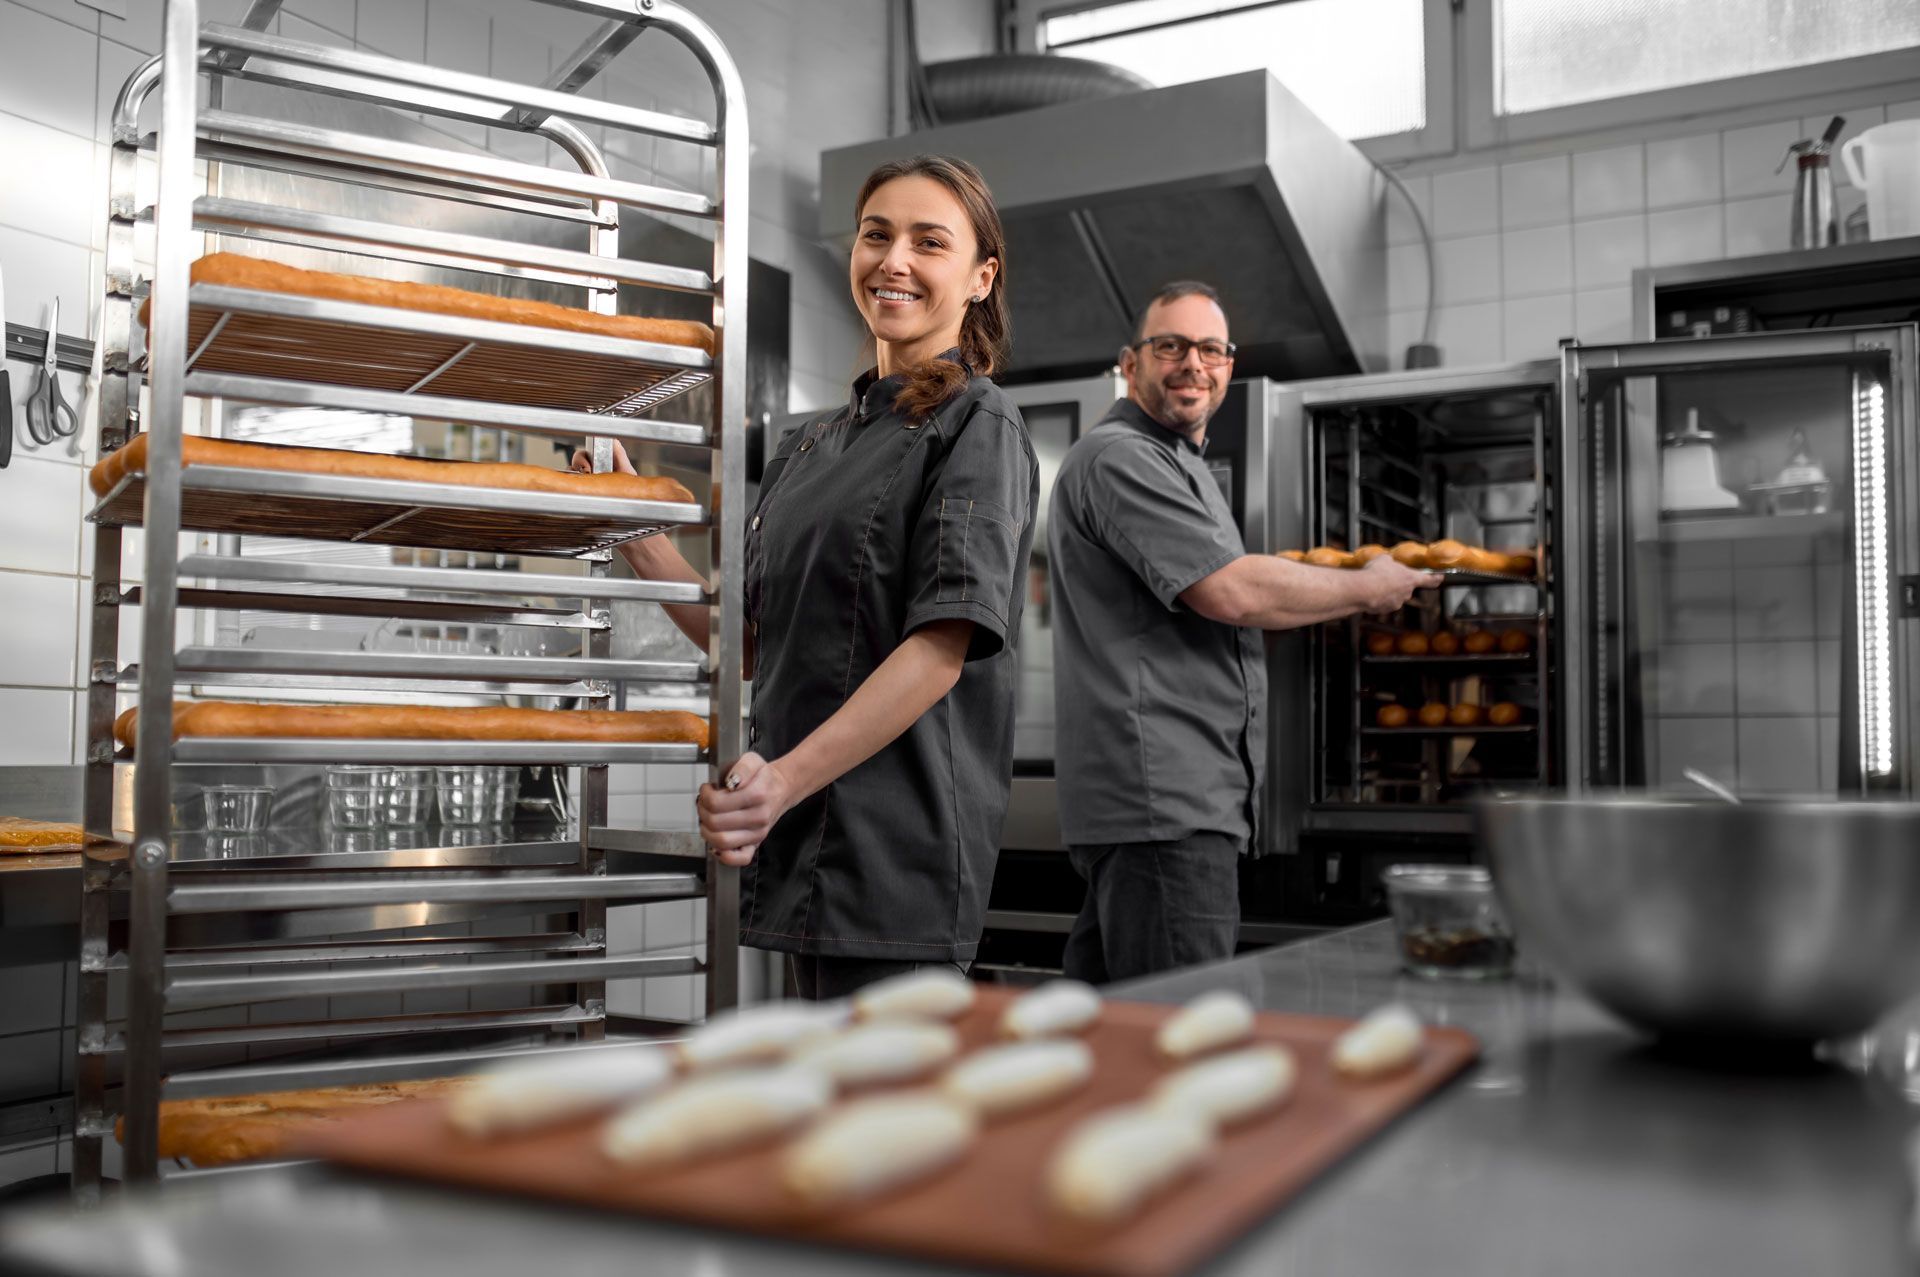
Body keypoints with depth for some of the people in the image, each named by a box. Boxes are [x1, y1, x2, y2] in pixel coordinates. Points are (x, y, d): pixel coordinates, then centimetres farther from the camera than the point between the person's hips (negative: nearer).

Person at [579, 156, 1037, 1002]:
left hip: (899, 848, -7)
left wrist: (788, 777, -24)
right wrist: (634, 534, 6)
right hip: (804, 844, 7)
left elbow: (946, 642, -16)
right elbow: (752, 642, 16)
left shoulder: (977, 424, -4)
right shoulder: (813, 443, 18)